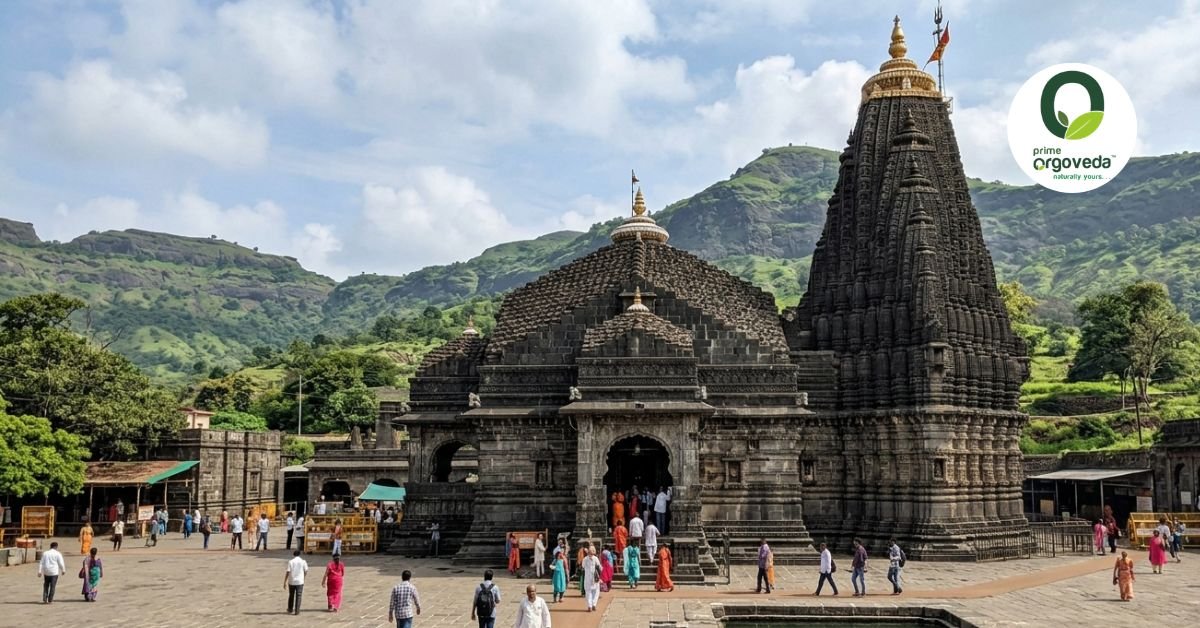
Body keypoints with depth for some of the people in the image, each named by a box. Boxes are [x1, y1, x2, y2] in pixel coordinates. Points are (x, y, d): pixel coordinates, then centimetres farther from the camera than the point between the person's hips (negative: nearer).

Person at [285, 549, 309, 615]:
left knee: (291, 595, 17)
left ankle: (290, 609, 31)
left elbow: (287, 572, -7)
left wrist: (285, 582, -3)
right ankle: (297, 611, -2)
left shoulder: (291, 562, -5)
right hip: (300, 582, -1)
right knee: (298, 596, 3)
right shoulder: (303, 562, -3)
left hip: (291, 582, 1)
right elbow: (306, 571, 0)